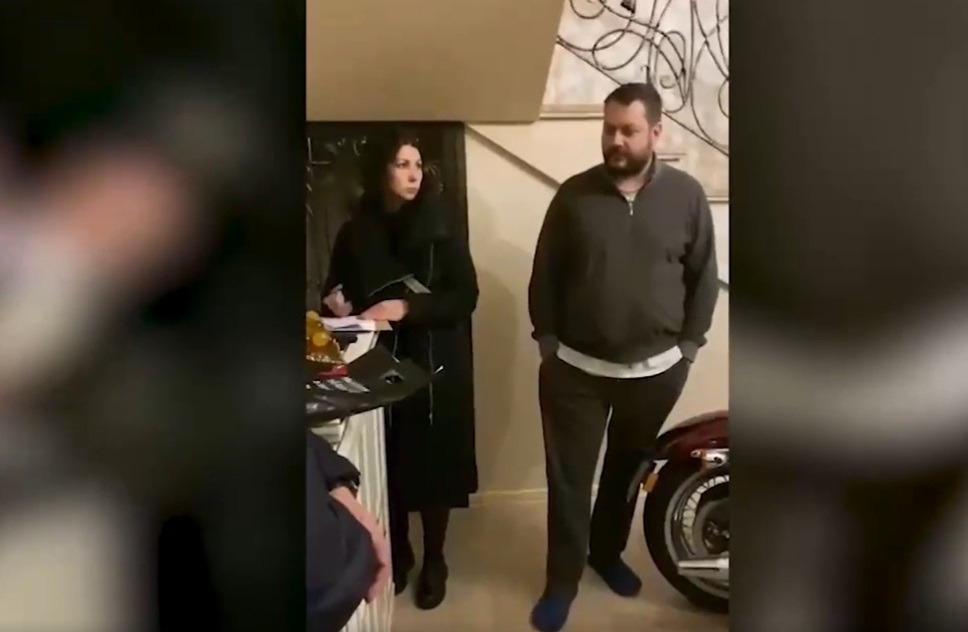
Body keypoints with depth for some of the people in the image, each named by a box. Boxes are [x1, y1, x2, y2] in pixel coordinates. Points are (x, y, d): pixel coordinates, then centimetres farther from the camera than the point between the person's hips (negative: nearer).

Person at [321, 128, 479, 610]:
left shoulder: (440, 226, -4)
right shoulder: (355, 231, 2)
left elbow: (466, 296, -9)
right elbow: (336, 294, 11)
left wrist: (407, 307, -20)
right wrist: (337, 307, -12)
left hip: (434, 365, -1)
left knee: (434, 464, 5)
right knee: (388, 465, 6)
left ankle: (434, 560, 26)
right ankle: (397, 552, 31)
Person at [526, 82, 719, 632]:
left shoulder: (687, 195, -3)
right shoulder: (574, 194, -5)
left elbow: (704, 277, 3)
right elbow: (544, 275, 0)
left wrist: (688, 344, 0)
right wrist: (547, 340, -3)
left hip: (656, 370, 2)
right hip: (576, 369, -1)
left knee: (627, 469, 20)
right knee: (569, 477, 6)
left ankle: (608, 551, 43)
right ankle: (563, 578, 25)